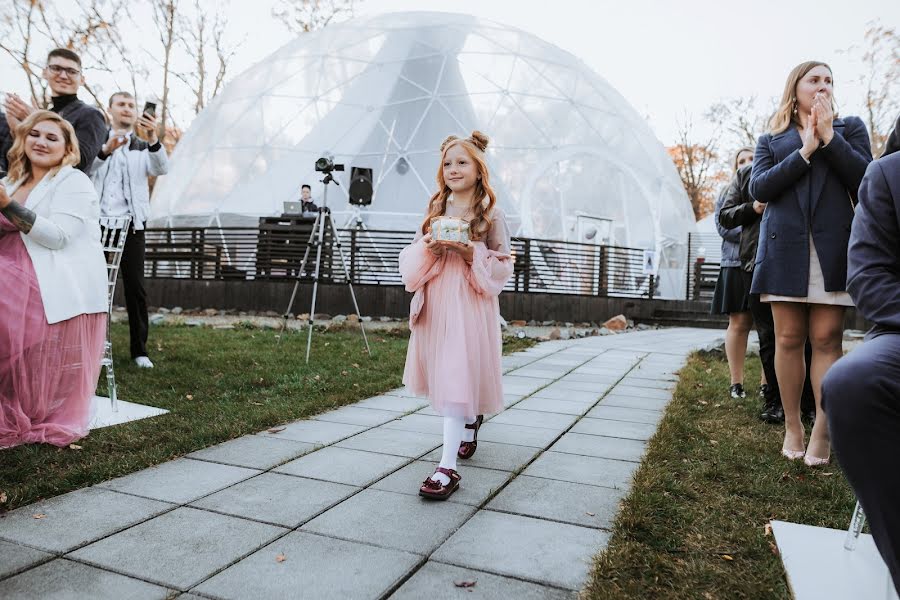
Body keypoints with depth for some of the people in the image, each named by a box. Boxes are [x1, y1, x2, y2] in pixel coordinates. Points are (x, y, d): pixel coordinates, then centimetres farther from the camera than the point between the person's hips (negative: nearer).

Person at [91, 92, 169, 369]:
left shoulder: (143, 147, 13)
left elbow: (161, 169, -8)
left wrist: (152, 138, -25)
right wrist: (106, 150, -24)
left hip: (131, 224, 0)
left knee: (135, 287, -1)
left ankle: (139, 349, 4)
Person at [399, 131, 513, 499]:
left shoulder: (491, 215, -1)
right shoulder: (436, 212, 11)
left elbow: (503, 268, -4)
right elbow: (410, 261, 9)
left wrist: (471, 253, -19)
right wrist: (428, 247, -12)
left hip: (470, 306, -5)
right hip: (435, 305, 5)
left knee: (457, 378, -11)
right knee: (445, 376, 15)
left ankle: (448, 467, -9)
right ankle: (471, 420, 46)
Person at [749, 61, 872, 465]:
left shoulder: (850, 127, 17)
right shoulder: (770, 140, 17)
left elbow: (865, 179, 1)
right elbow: (758, 188, 0)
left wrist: (829, 137, -3)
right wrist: (804, 152, -6)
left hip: (832, 246, 0)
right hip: (785, 246, 0)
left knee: (827, 338, -5)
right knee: (788, 339, 0)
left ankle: (822, 429, 2)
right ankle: (792, 426, 9)